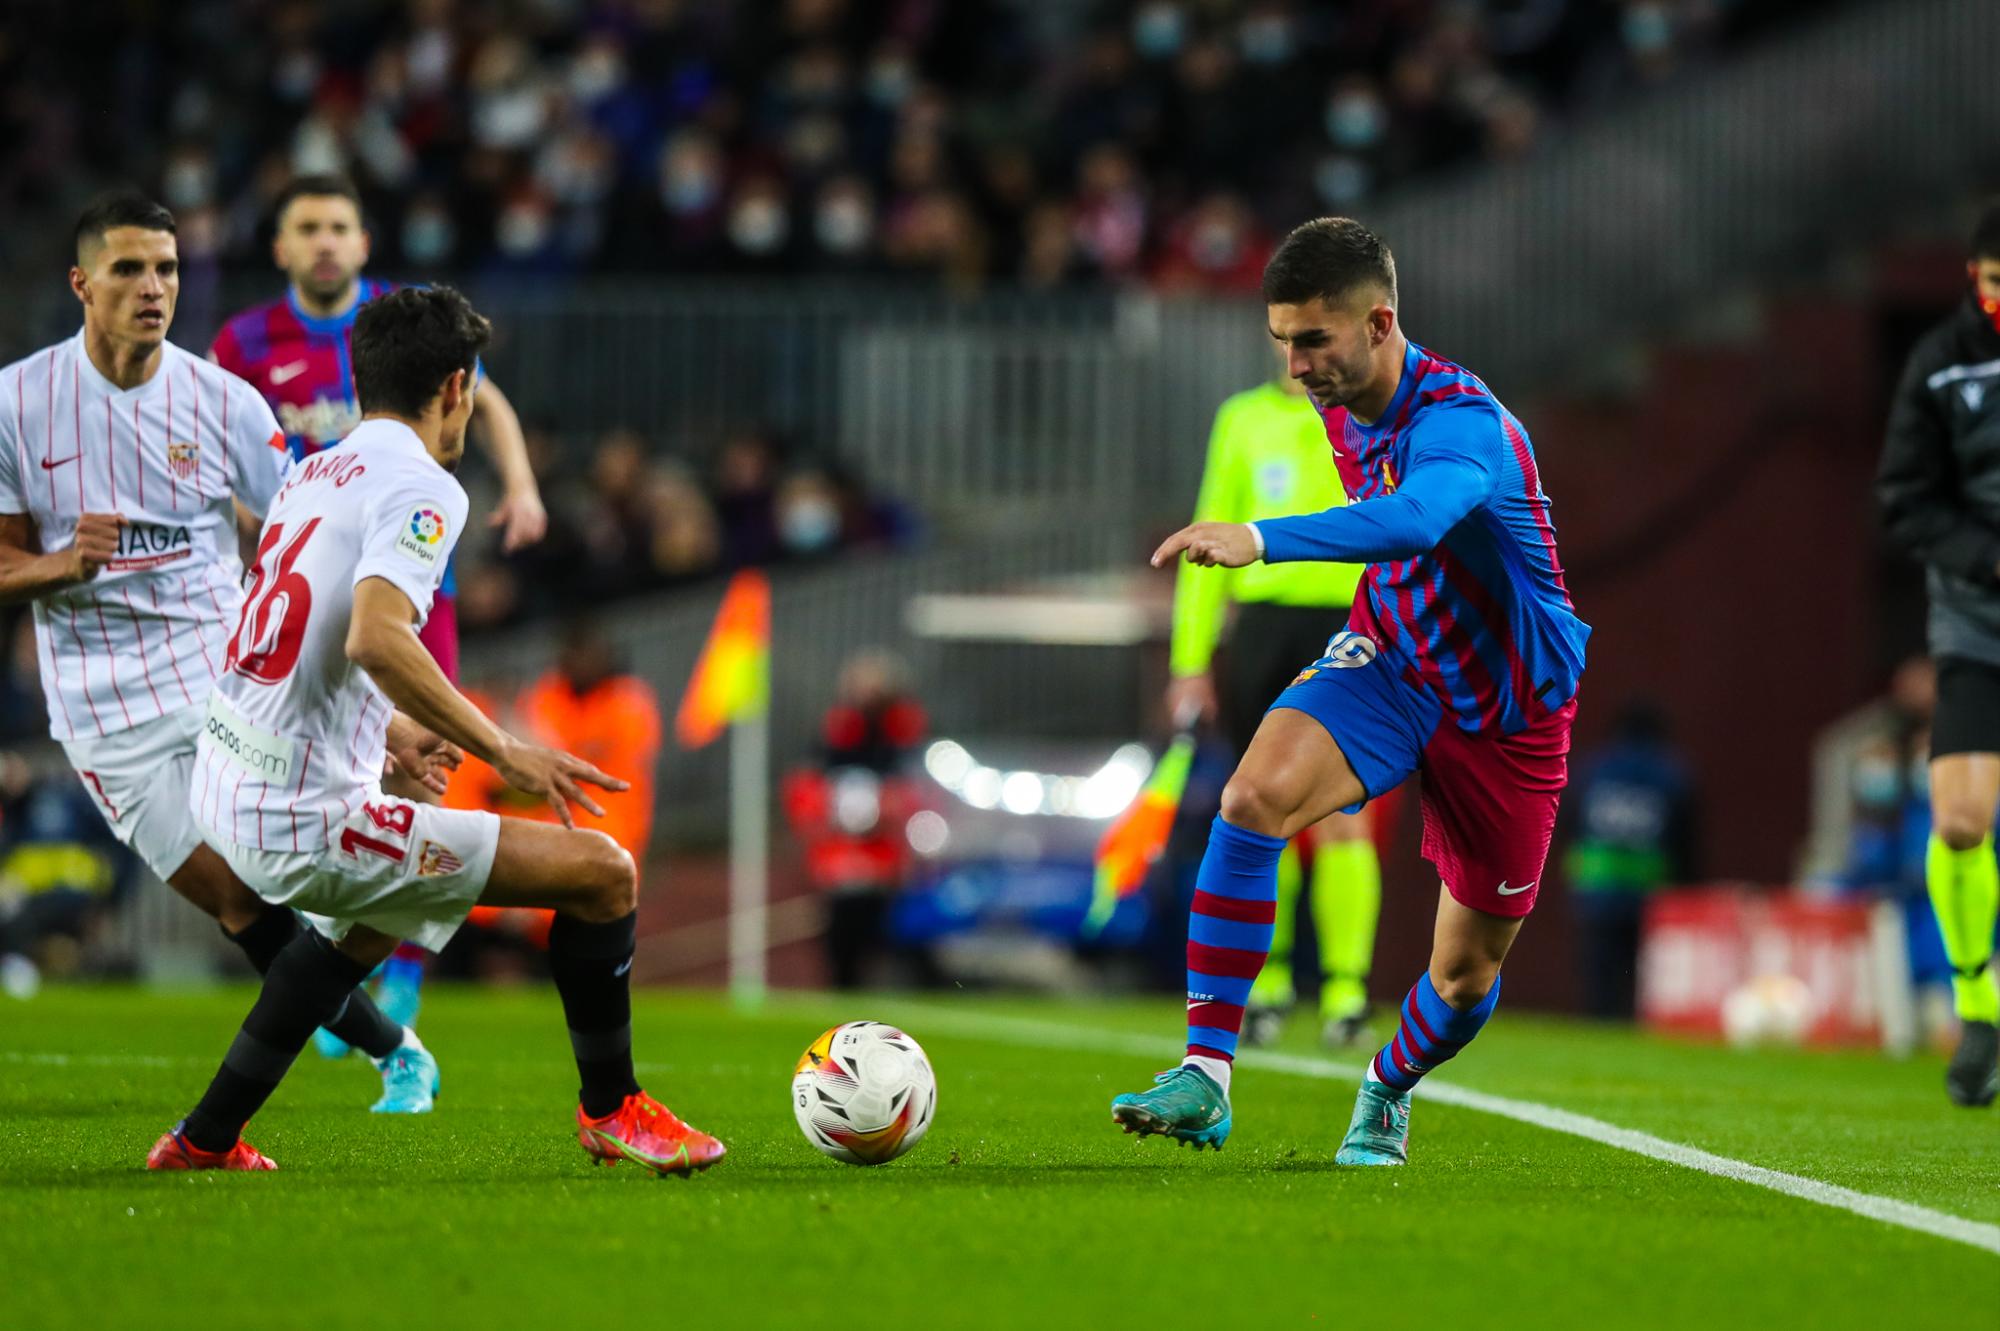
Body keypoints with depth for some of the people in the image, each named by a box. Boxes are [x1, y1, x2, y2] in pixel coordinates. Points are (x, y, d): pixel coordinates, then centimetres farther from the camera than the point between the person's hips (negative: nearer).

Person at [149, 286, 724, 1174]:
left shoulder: (313, 475, 14)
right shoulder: (420, 487, -13)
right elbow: (375, 638, -29)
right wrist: (504, 752, -22)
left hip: (223, 792, 10)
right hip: (305, 824, -10)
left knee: (370, 923, 41)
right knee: (603, 873, -4)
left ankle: (206, 1139, 40)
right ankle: (611, 1110, 12)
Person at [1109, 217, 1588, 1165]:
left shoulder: (1460, 423, -30)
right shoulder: (1341, 410, -5)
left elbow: (1413, 521, -54)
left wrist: (1261, 541, -67)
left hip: (1507, 712, -5)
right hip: (1390, 664, 5)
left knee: (1467, 970, 6)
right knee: (1256, 792, -27)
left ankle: (1387, 1094, 41)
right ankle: (1206, 1074, -29)